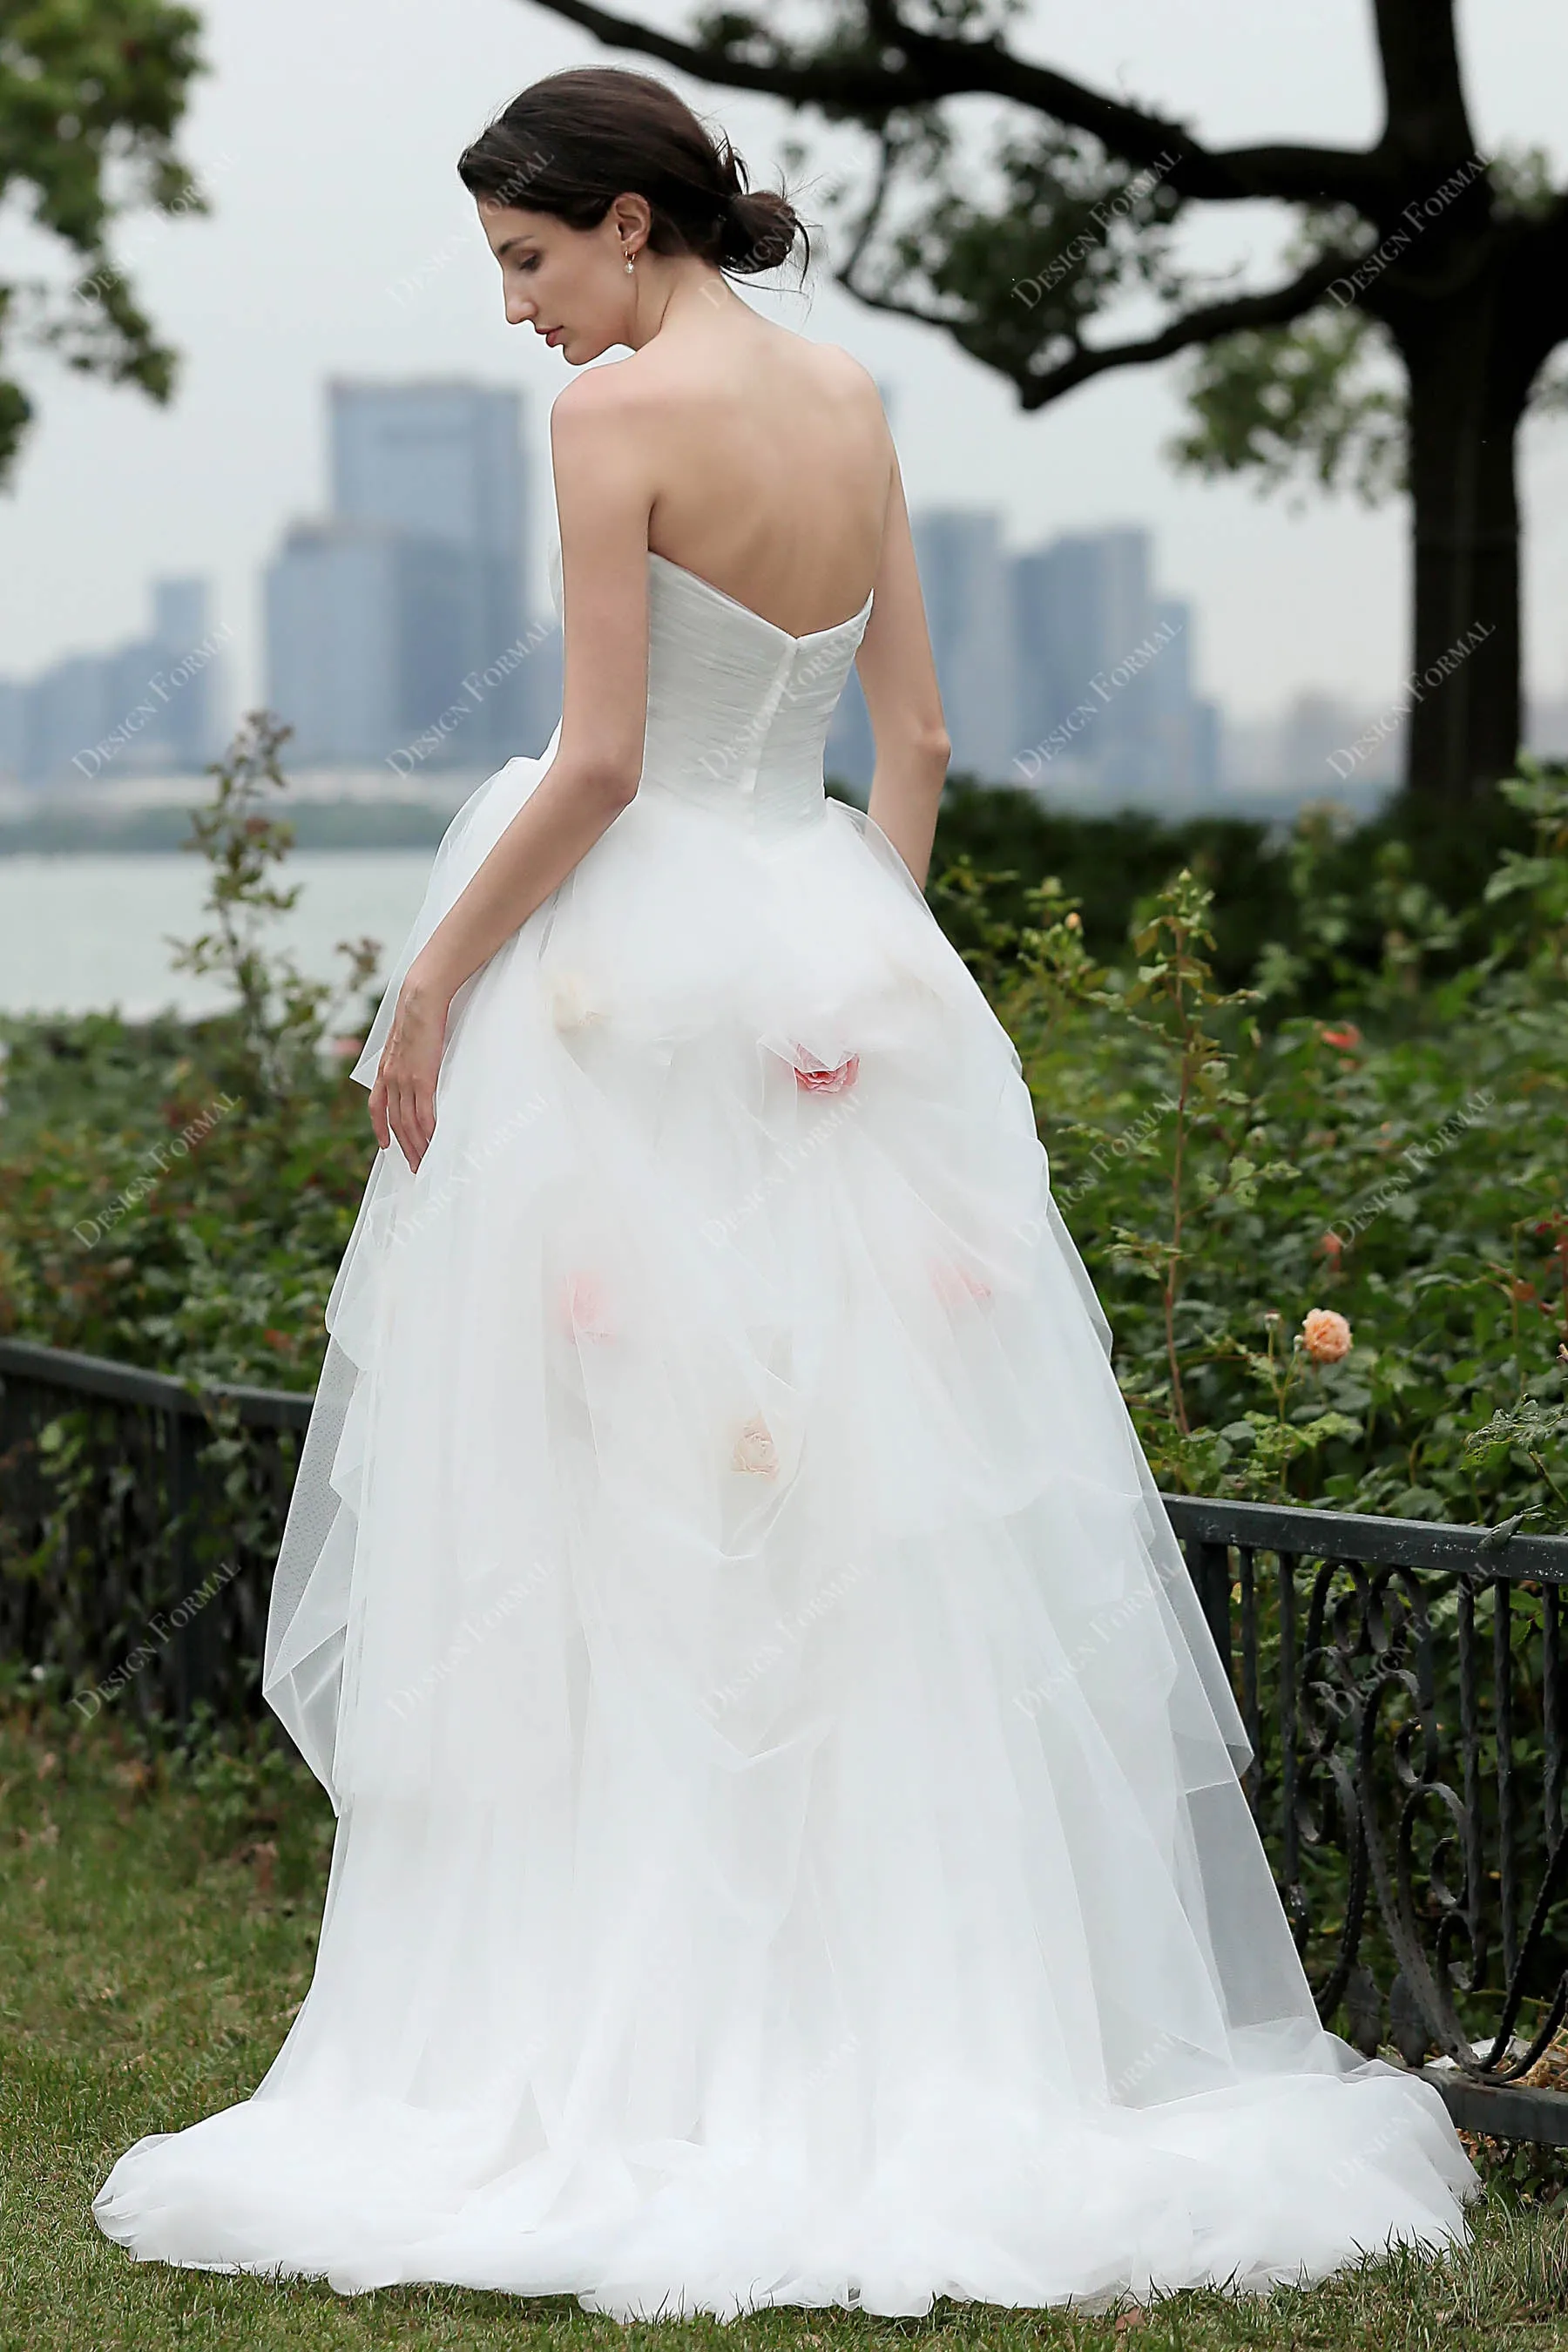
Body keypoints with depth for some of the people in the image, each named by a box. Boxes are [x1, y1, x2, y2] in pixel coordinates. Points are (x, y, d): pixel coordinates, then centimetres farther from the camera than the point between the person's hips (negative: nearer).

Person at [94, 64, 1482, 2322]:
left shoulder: (623, 412, -10)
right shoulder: (856, 404, 11)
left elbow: (599, 761, -15)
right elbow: (914, 743, 12)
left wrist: (430, 982, -7)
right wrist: (866, 953, 18)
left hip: (630, 974, -7)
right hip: (843, 992, 7)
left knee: (607, 1533, -2)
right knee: (869, 1535, 9)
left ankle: (620, 2065, 1)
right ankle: (941, 2038, 12)